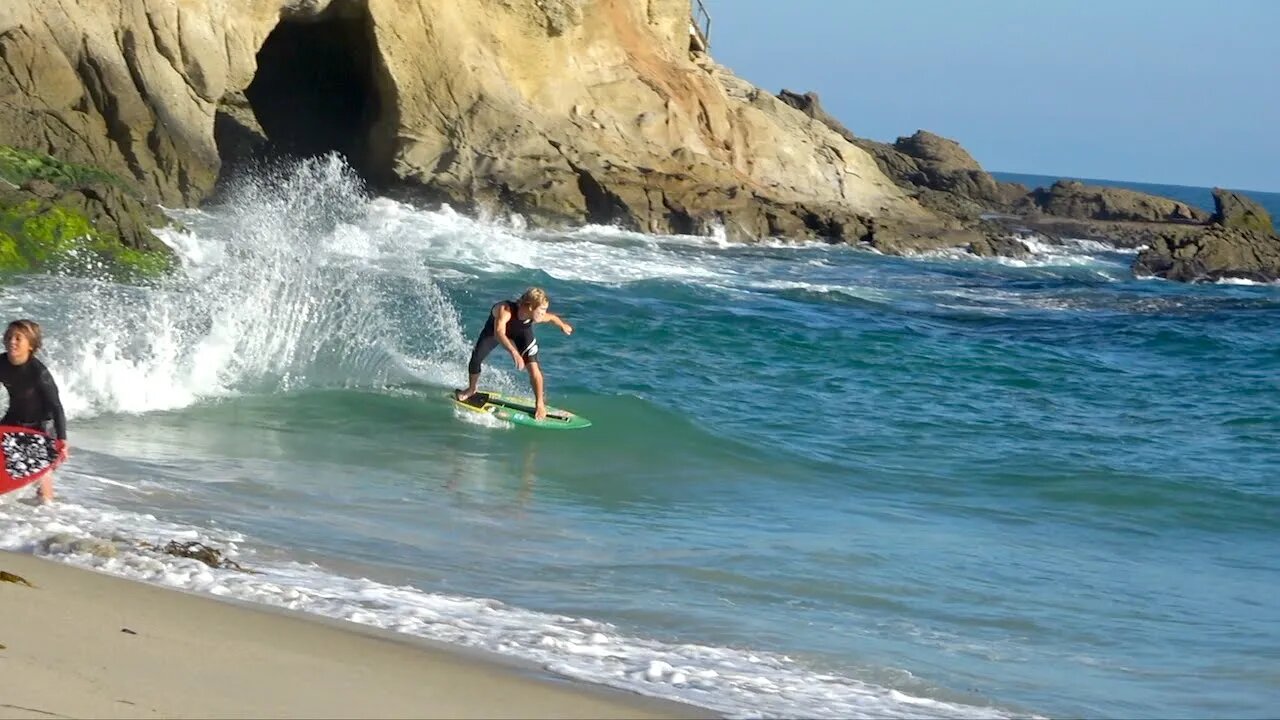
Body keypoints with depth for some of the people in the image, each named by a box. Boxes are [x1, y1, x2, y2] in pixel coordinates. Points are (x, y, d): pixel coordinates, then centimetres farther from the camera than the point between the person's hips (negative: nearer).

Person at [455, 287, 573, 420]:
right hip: (496, 326, -2)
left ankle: (540, 404, 6)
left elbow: (552, 317, -9)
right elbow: (499, 333, -61)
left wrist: (563, 326, 13)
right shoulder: (505, 310, -47)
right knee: (476, 358, -8)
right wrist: (514, 352, -75)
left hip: (521, 331, 2)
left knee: (533, 367, -13)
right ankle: (471, 390, 22)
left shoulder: (540, 317, -33)